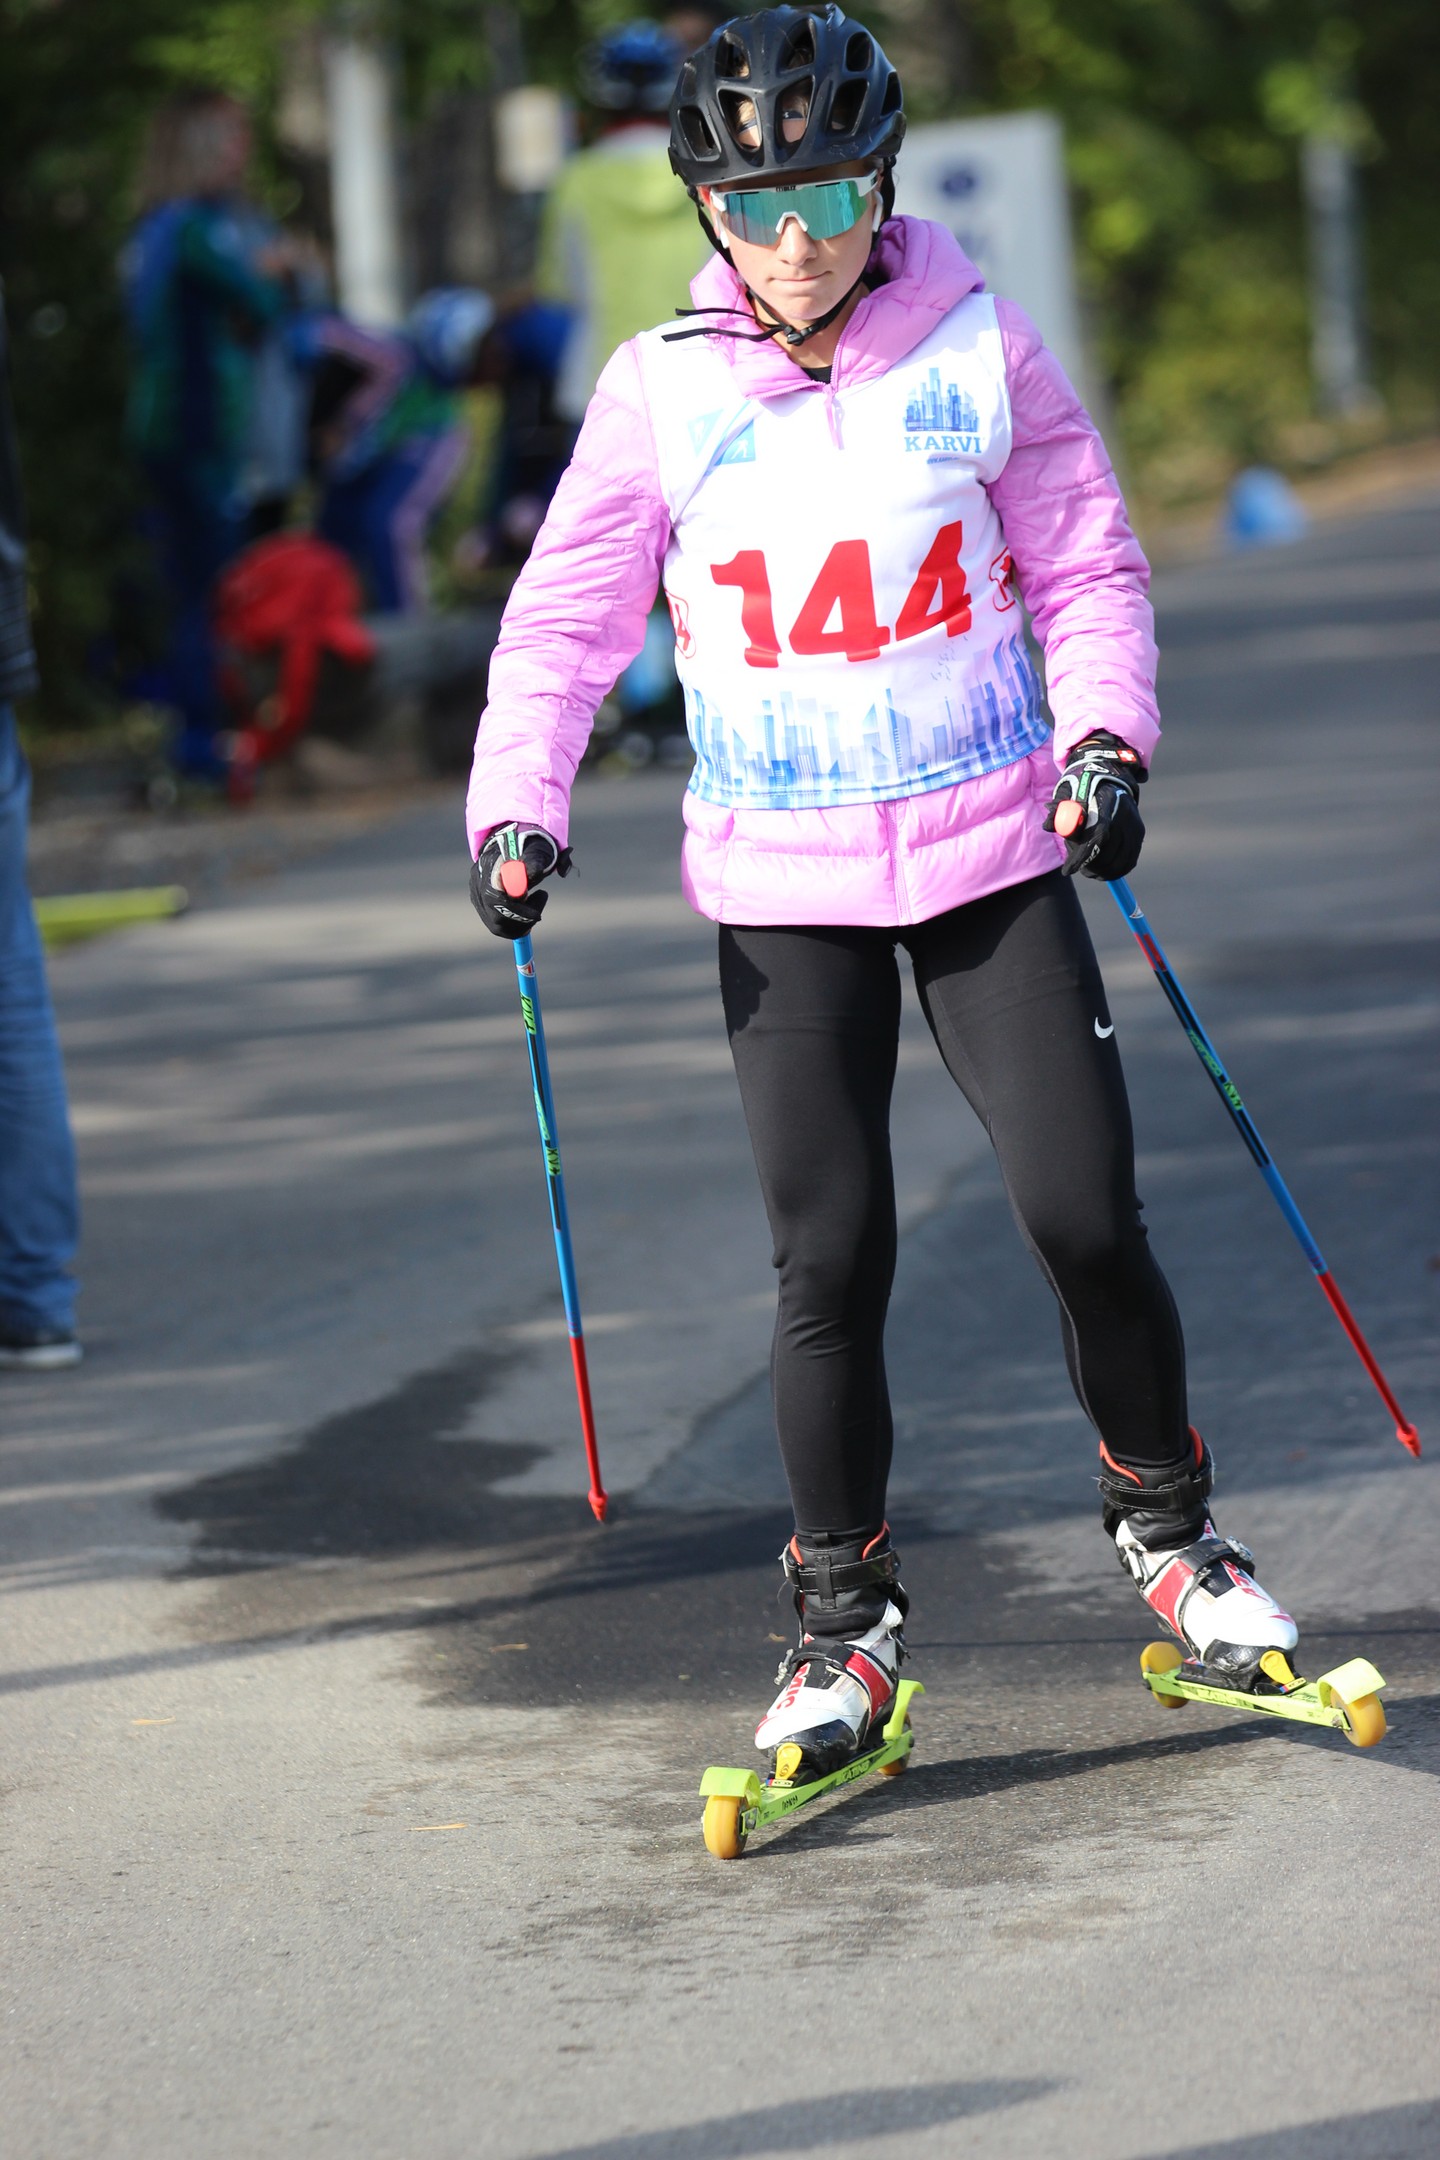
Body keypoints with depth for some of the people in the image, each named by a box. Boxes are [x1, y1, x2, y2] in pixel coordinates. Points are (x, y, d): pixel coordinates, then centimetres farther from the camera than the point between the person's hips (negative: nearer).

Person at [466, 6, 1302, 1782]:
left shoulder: (980, 352, -2)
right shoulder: (662, 394, -2)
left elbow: (1086, 569, 5)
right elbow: (567, 620, 5)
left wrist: (1106, 734, -10)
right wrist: (517, 806, -7)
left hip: (992, 852, 0)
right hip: (781, 885, 0)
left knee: (1084, 1216, -4)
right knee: (831, 1259, -2)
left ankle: (1165, 1529, 20)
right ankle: (847, 1623, 13)